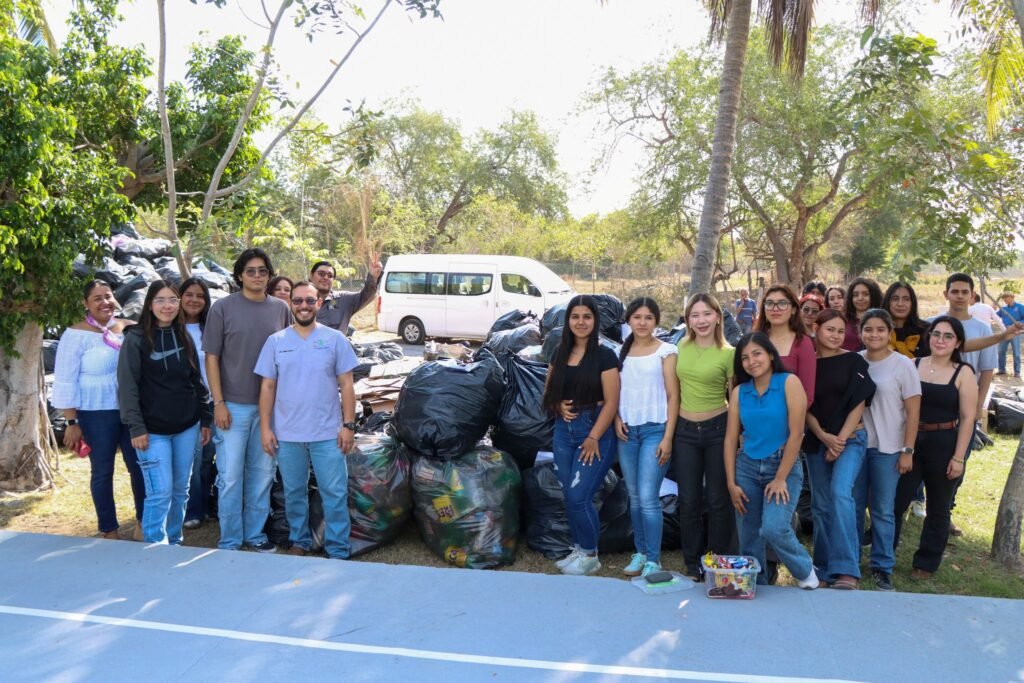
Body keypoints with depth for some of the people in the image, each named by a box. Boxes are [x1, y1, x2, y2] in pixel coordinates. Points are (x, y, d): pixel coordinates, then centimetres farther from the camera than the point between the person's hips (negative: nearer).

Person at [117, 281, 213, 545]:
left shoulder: (184, 337, 9)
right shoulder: (136, 339, -5)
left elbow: (197, 381, 13)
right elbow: (127, 386, -8)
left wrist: (206, 419, 10)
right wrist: (136, 427, -13)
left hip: (186, 427, 5)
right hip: (153, 430, -5)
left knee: (181, 491, 11)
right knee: (161, 493, -8)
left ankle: (174, 543, 24)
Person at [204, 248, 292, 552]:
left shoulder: (280, 309, 3)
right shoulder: (223, 307, -5)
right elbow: (212, 358, -4)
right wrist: (219, 403, -9)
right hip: (233, 406, -3)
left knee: (262, 475, 12)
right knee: (230, 477, 2)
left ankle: (255, 533, 27)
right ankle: (230, 541, 15)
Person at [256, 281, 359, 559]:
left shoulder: (335, 339, 0)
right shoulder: (276, 341, 4)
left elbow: (346, 385, 0)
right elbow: (267, 387, 5)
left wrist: (348, 425, -5)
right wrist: (265, 427, -1)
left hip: (327, 433, -2)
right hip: (287, 434, 2)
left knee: (335, 493, 0)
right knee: (294, 493, 14)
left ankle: (338, 551, 10)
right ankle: (299, 541, 32)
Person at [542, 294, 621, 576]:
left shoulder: (604, 356, -9)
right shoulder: (561, 352, 7)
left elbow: (611, 402, -13)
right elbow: (548, 391, 15)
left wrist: (594, 437, -16)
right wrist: (558, 405, -6)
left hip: (595, 431, -6)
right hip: (563, 431, 6)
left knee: (579, 496, -8)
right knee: (569, 496, 10)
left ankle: (590, 555, 12)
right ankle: (578, 549, 27)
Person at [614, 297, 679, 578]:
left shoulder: (666, 351, -3)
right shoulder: (621, 352, 11)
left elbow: (673, 396, -6)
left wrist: (668, 437, -11)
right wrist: (616, 418, -2)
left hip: (654, 430, -5)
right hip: (627, 431, 5)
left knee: (648, 498, -9)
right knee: (634, 497, 10)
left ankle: (653, 559, 2)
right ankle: (640, 552, 22)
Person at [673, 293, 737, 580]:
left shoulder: (728, 353, -8)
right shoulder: (681, 347, 4)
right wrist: (670, 428, 11)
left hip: (717, 428, -4)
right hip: (685, 430, 4)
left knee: (718, 501, 6)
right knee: (689, 502, 10)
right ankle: (693, 566, 23)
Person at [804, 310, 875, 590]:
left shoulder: (854, 362, 0)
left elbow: (859, 404, -3)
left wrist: (840, 440, -10)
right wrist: (825, 437, -10)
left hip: (850, 437, -3)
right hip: (817, 440, 3)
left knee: (840, 493, -22)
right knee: (821, 504, 6)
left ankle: (847, 570, -23)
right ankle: (825, 567, 19)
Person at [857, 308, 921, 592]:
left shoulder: (903, 365, -5)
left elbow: (913, 411, -4)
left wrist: (908, 451, -7)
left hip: (887, 449, -2)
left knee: (883, 510, 4)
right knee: (853, 506, 9)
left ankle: (882, 567, 17)